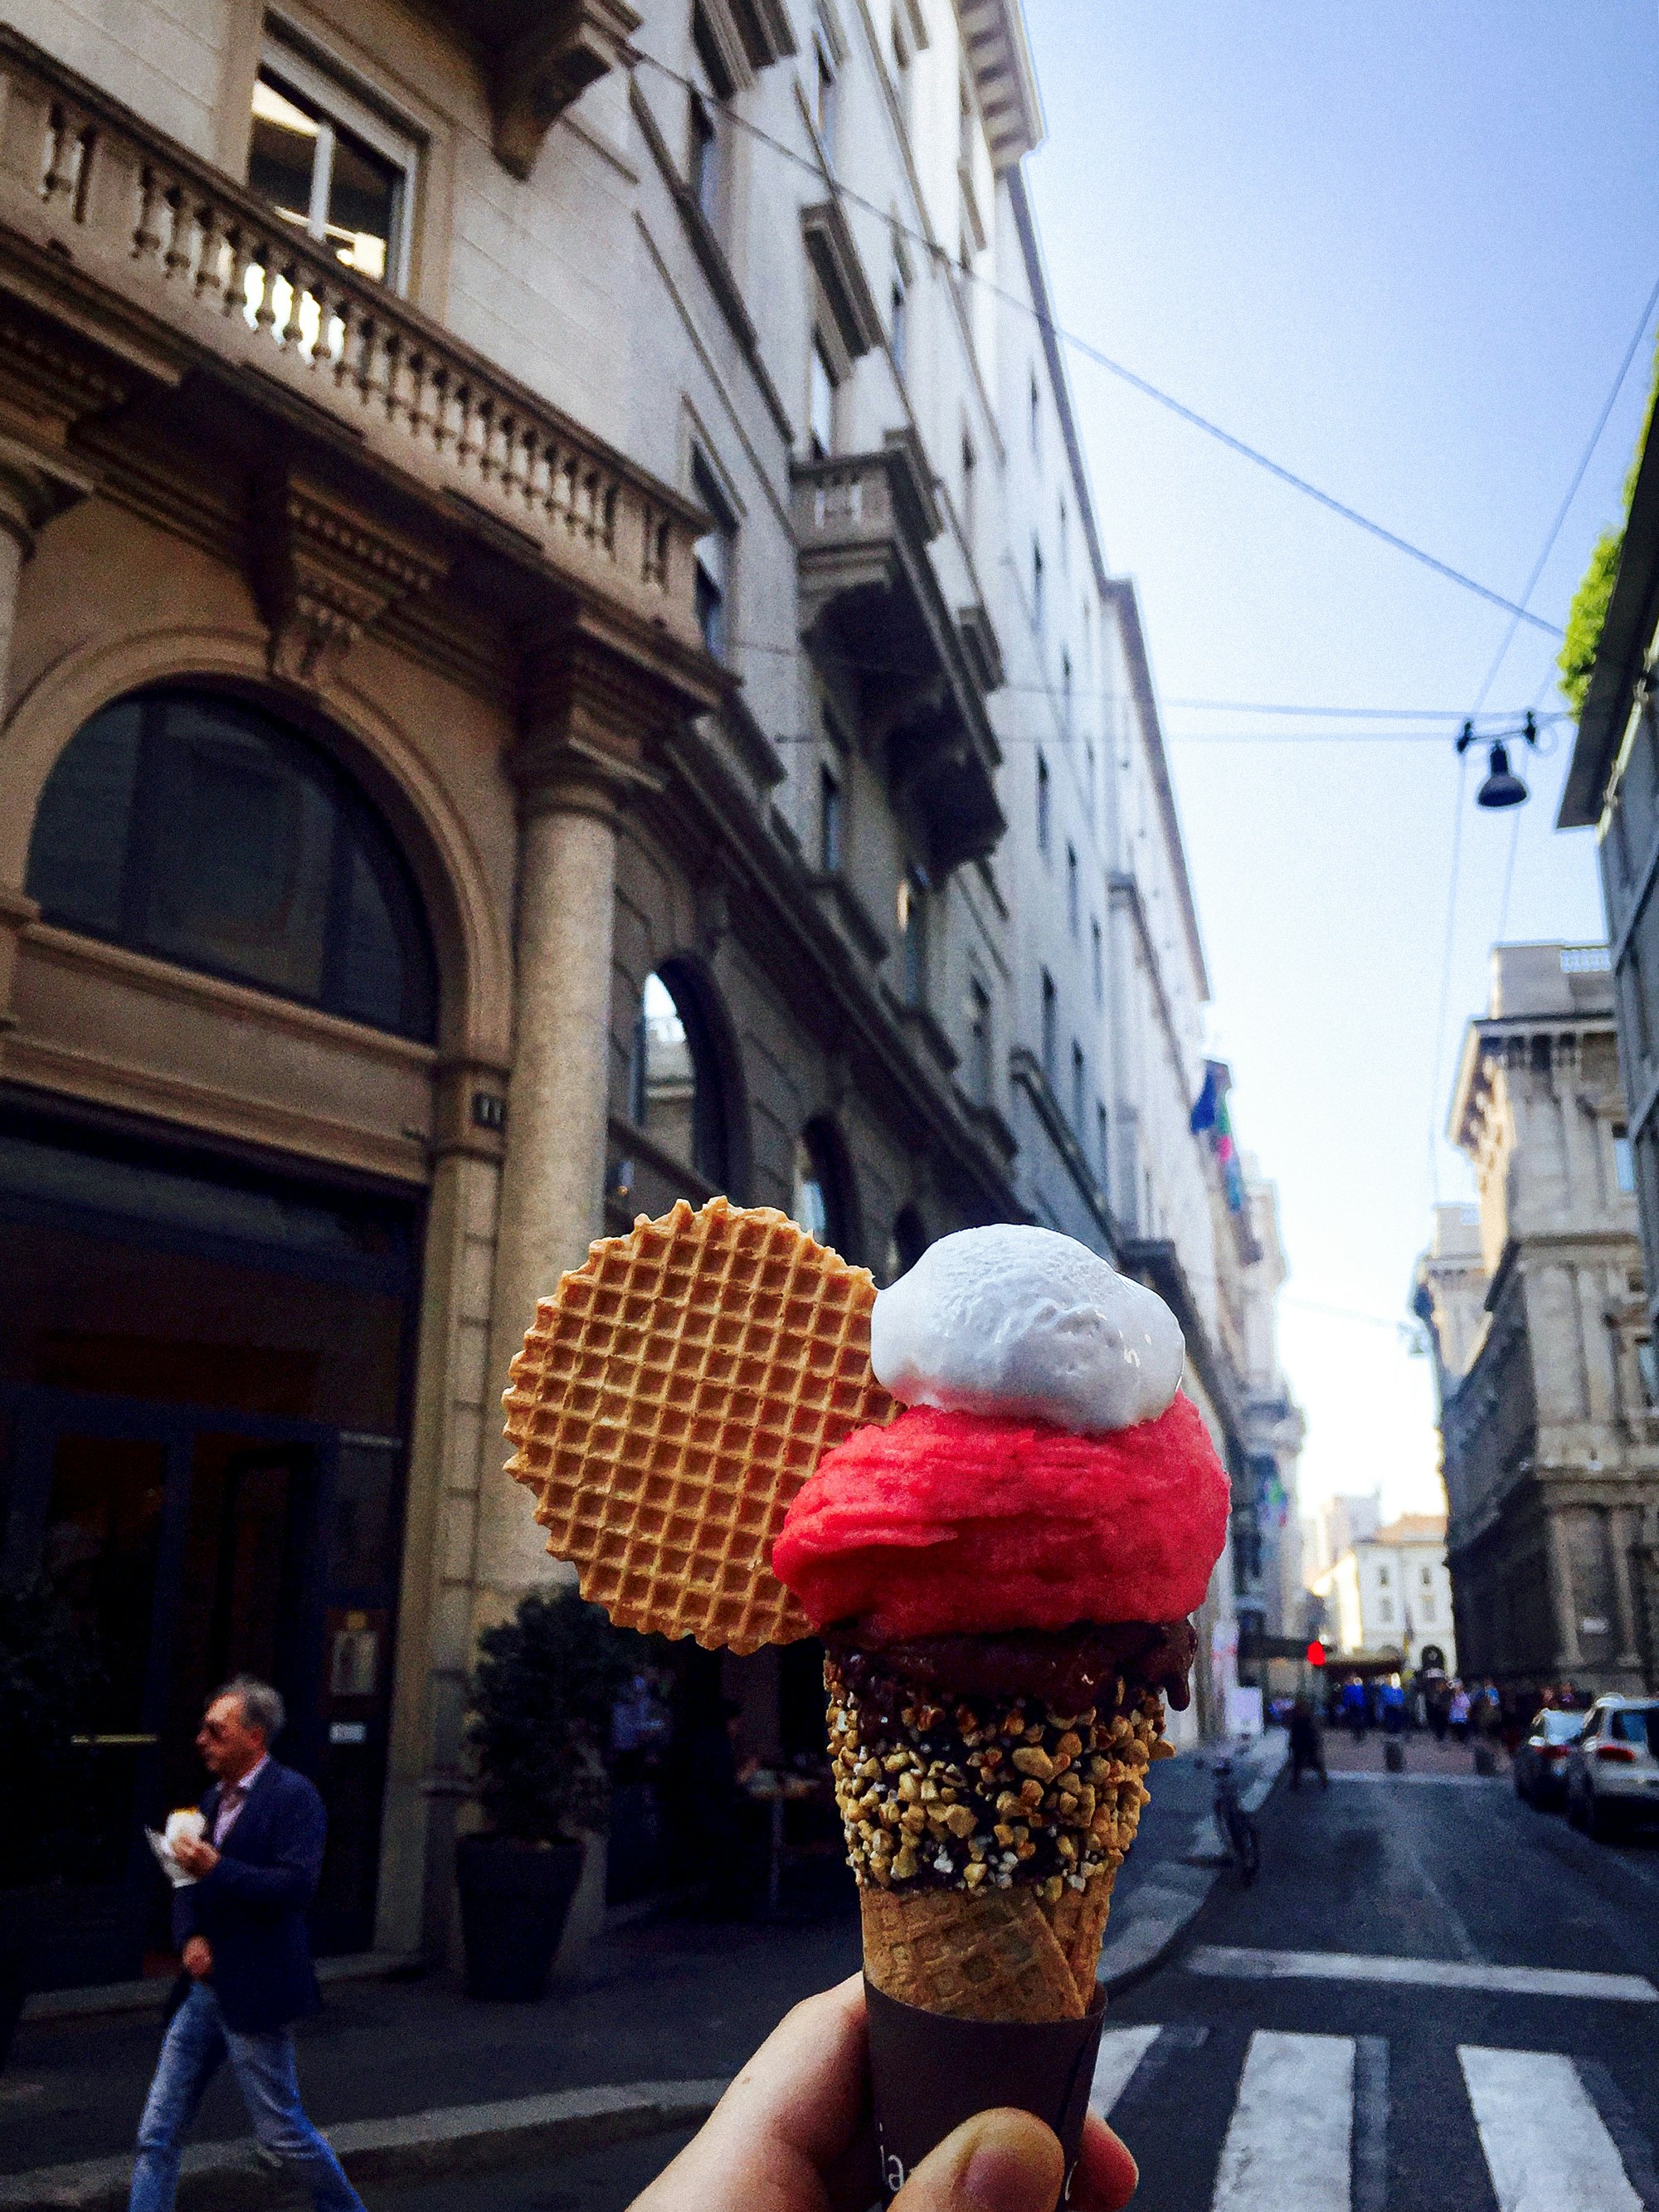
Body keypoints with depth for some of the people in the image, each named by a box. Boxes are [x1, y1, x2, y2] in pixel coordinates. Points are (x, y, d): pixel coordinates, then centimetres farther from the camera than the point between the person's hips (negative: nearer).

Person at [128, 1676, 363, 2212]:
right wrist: (191, 1936, -5)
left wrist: (216, 1869, -26)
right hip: (205, 1987, 8)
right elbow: (189, 1883, 14)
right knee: (158, 2133, 8)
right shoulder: (214, 1799, 11)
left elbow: (297, 1885, -23)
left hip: (252, 1992, -7)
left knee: (281, 2132, 5)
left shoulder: (293, 1796, -14)